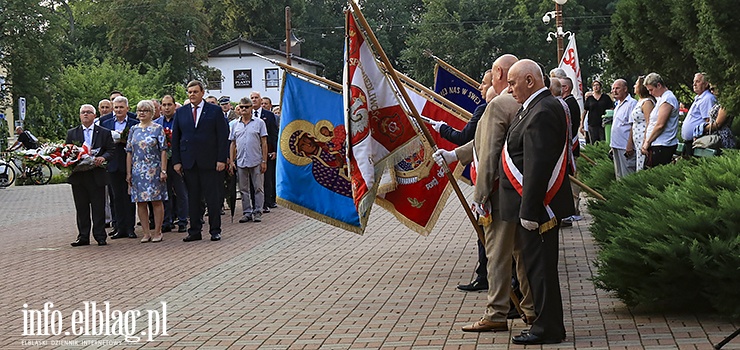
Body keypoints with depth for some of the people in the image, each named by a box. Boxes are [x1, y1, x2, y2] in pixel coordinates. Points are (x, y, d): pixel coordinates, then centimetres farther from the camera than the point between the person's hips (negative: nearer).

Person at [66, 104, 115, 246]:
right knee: (81, 208, 6)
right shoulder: (71, 133, 12)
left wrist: (103, 157, -16)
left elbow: (111, 150, 3)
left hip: (96, 175, -2)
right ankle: (83, 236, 12)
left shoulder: (104, 132, 7)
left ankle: (100, 236, 7)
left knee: (98, 207, 1)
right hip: (78, 175, 2)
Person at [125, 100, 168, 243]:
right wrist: (128, 173, 6)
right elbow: (129, 152, 11)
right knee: (140, 202, 3)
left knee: (156, 201, -2)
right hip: (137, 171, 4)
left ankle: (157, 232, 5)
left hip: (154, 170, -4)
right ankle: (146, 233, 9)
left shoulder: (158, 128, 0)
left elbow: (163, 151, -3)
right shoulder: (133, 129, 11)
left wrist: (163, 171, -10)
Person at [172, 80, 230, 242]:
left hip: (210, 162, -3)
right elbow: (175, 138, 11)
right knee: (193, 197, 6)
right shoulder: (180, 112, 11)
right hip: (189, 162, 3)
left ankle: (215, 230, 9)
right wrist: (176, 161, 3)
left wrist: (222, 159, -8)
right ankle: (195, 231, 12)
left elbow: (223, 136, -1)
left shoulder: (215, 110, 3)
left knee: (213, 197, 1)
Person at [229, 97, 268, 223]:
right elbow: (233, 144, 13)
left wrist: (264, 161, -6)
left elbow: (264, 143, 0)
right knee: (243, 189, 7)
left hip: (256, 161, -3)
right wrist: (231, 161, 6)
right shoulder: (235, 125, 11)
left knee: (258, 188, 0)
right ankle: (247, 212, 14)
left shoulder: (259, 123, 1)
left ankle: (257, 212, 6)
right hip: (240, 162, 3)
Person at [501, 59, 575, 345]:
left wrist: (529, 211, -23)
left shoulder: (542, 113, -19)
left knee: (539, 265, -2)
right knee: (537, 264, 17)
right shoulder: (539, 107, 15)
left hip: (536, 206, -11)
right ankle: (545, 321, 27)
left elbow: (538, 167, -24)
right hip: (535, 204, 11)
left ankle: (548, 329, 7)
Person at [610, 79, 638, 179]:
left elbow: (634, 125, -17)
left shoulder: (632, 103, -11)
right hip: (616, 146, 10)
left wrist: (630, 144, -22)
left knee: (627, 176, -9)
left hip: (625, 147, -10)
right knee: (618, 175, 13)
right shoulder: (618, 105, 19)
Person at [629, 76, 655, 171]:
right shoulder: (640, 101, 18)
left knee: (642, 171, -10)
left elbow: (649, 124, -19)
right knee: (638, 170, 10)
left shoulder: (647, 102, -13)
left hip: (643, 142, -10)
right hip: (638, 142, 10)